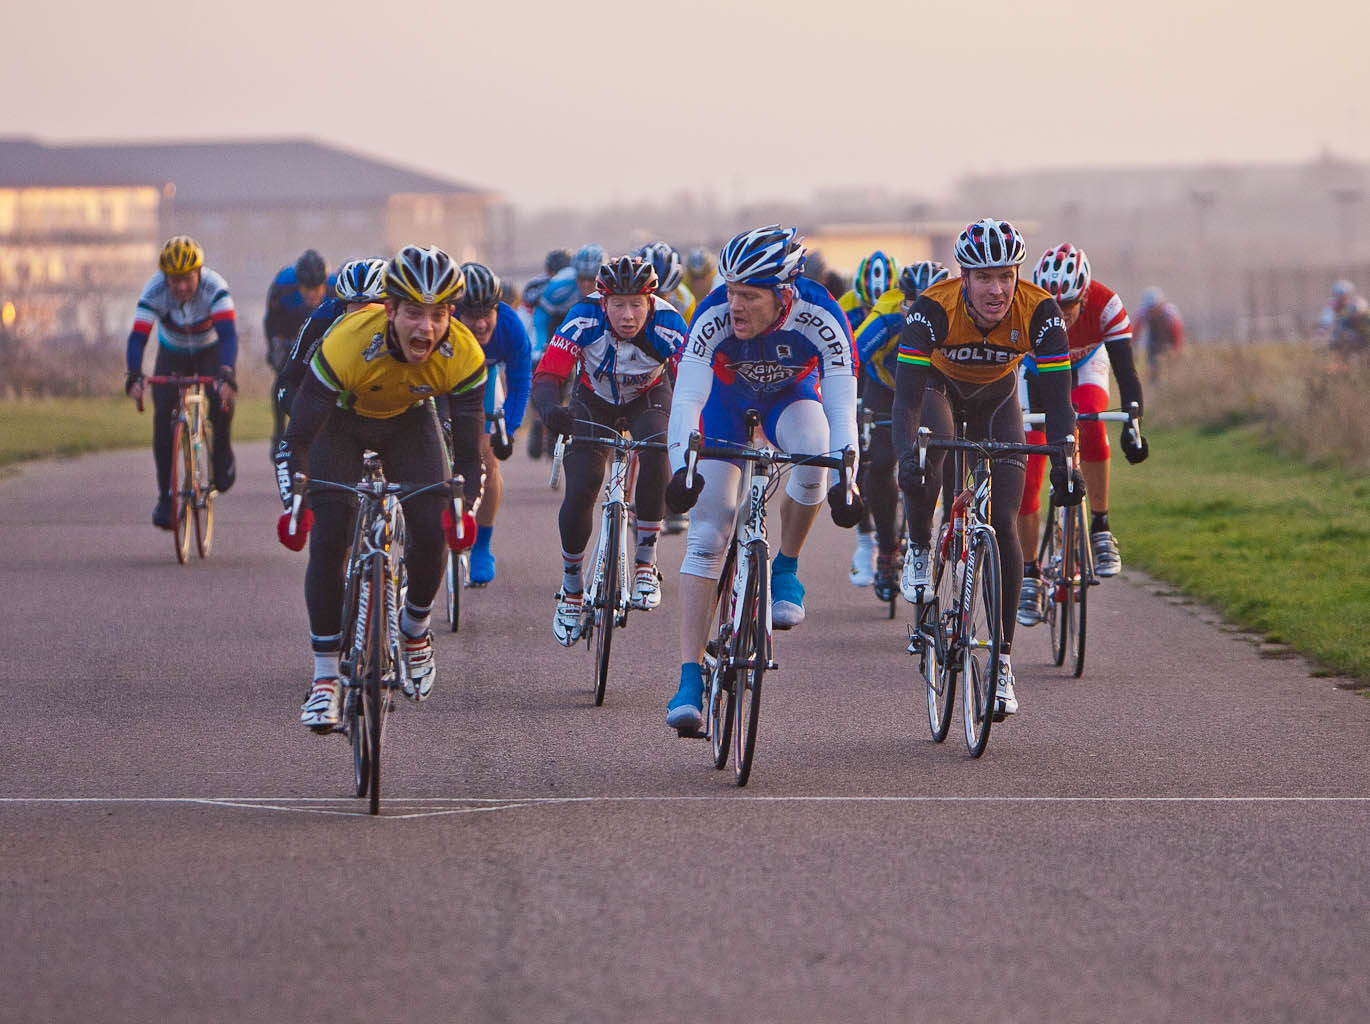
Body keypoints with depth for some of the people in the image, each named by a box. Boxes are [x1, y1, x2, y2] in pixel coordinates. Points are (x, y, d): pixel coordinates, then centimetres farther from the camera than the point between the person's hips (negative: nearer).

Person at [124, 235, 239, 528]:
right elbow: (138, 337, -35)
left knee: (221, 397, -29)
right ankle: (166, 494, -7)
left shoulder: (214, 288, -33)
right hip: (172, 354, 1)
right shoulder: (154, 292, -29)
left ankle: (222, 456, 0)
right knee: (163, 417, -17)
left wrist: (227, 375, -57)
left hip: (211, 351, -1)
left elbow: (228, 334, -41)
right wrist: (134, 378, -51)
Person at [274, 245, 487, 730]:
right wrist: (293, 503, -50)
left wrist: (464, 507, -44)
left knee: (431, 534, -13)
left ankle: (414, 633, 18)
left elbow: (468, 450, -26)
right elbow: (296, 438, -35)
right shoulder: (347, 344, -41)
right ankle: (325, 679, -4)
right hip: (341, 422, -2)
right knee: (328, 540, -15)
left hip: (409, 421, 2)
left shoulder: (463, 355, -33)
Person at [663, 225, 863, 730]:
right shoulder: (713, 315, -35)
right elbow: (687, 399, -40)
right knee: (706, 536, -13)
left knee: (813, 450, -36)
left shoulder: (820, 317, -34)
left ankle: (785, 571, -11)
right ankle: (690, 680, -12)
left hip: (790, 396, 0)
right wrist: (682, 469, -56)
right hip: (728, 400, 0)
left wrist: (844, 482, -51)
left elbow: (842, 406, -38)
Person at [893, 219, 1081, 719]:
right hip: (939, 387, -1)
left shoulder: (1039, 311, -32)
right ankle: (920, 550, -1)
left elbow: (1056, 395, -34)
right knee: (923, 467, -34)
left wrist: (1062, 461, -49)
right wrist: (907, 455, -57)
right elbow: (906, 395, -40)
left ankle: (1003, 660, -4)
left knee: (1004, 525, -11)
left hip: (997, 398, 1)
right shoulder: (933, 308, -36)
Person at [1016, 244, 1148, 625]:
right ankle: (1029, 573, 4)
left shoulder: (1105, 305, -35)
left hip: (1085, 365, 0)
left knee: (1090, 425, -32)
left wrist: (1132, 427, -48)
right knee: (1026, 471, -9)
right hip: (1036, 367, 0)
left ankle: (1101, 528, -19)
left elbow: (1126, 372, -36)